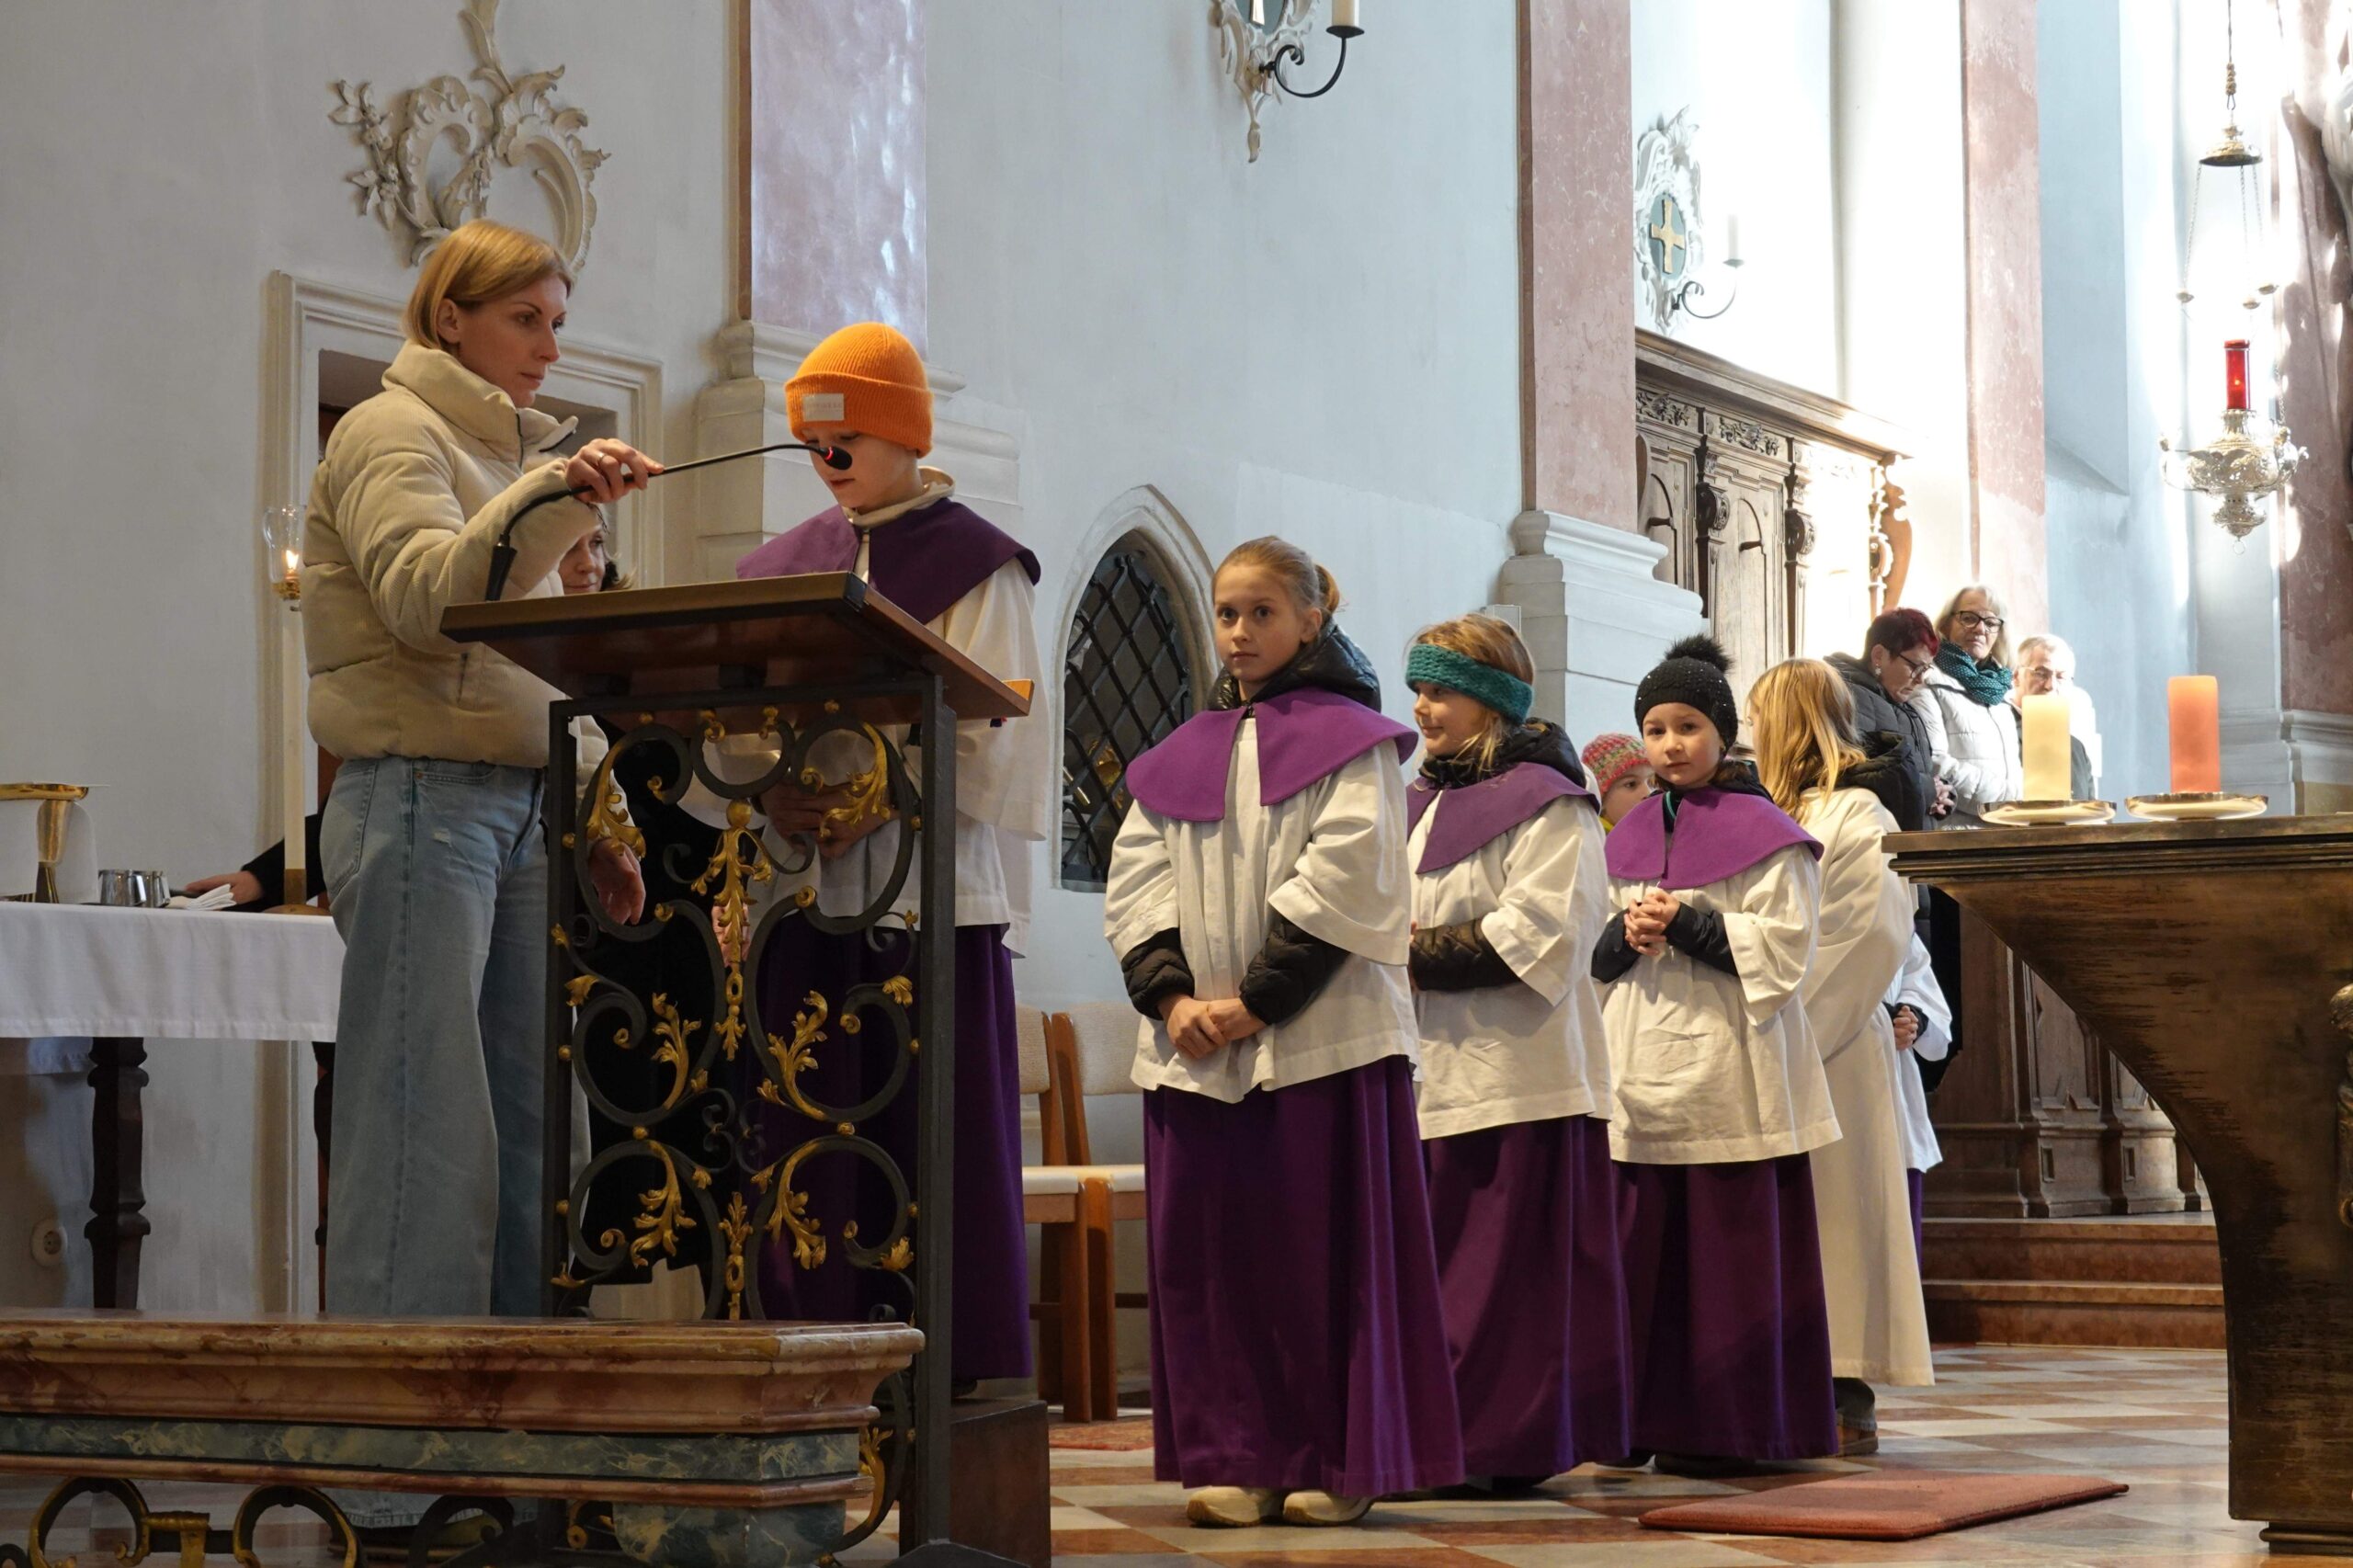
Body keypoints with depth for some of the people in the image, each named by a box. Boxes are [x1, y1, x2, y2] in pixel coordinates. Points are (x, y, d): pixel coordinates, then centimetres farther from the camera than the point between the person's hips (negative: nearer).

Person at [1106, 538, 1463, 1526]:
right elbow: (1134, 879, 9)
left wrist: (1258, 998, -15)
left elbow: (1344, 876, -9)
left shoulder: (1347, 737, 1)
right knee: (1206, 1248, 2)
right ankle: (1236, 1461, 7)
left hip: (1318, 1033, -5)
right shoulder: (1182, 755, 16)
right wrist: (1171, 993, -8)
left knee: (1322, 1245, -2)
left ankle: (1341, 1464, 5)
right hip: (1195, 1041, 5)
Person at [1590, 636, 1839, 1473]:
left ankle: (1725, 1424, 2)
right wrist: (1625, 934, -2)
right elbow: (1599, 951, 20)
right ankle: (1645, 1416, 7)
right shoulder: (1631, 833, 16)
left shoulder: (1763, 832, -2)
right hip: (1641, 1063, 5)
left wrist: (1687, 924, -15)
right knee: (1641, 1242, 1)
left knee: (1725, 1243, -4)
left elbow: (1786, 943, -9)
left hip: (1726, 1063, -5)